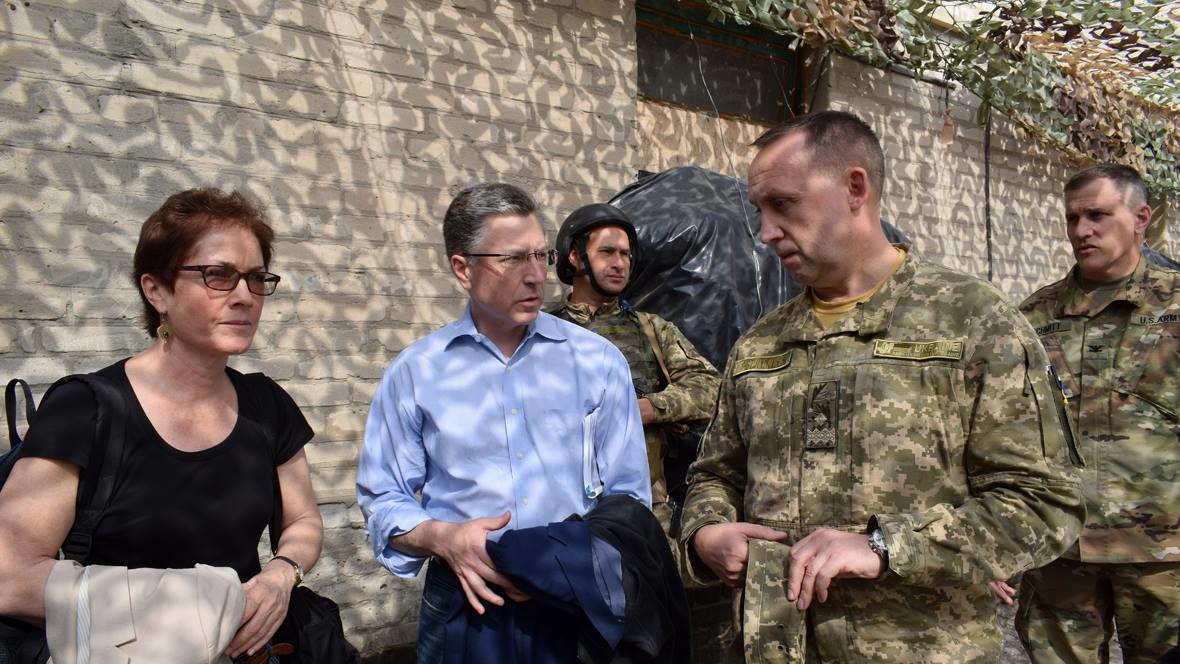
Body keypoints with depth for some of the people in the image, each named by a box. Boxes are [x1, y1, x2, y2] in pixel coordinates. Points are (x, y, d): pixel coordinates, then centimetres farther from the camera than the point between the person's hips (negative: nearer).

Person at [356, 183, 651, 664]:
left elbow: (627, 498, -1)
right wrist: (441, 537, -15)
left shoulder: (598, 360, 0)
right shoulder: (415, 373, 0)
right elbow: (383, 499, 3)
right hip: (464, 601, 0)